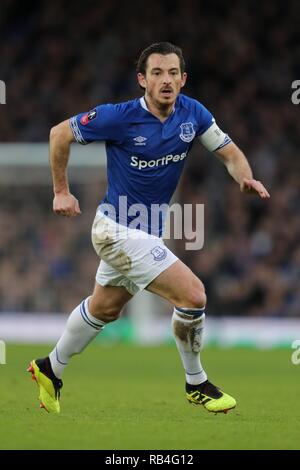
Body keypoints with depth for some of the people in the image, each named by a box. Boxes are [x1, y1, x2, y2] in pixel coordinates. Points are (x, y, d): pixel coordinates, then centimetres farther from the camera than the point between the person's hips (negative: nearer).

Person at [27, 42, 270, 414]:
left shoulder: (192, 113, -7)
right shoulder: (119, 118, -22)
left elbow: (229, 152, -1)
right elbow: (60, 133, -10)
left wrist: (246, 177, -23)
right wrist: (61, 191, -5)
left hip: (146, 229, 8)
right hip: (117, 228, -8)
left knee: (104, 308, 25)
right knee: (192, 294, -16)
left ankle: (51, 369, 46)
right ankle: (196, 383, 4)